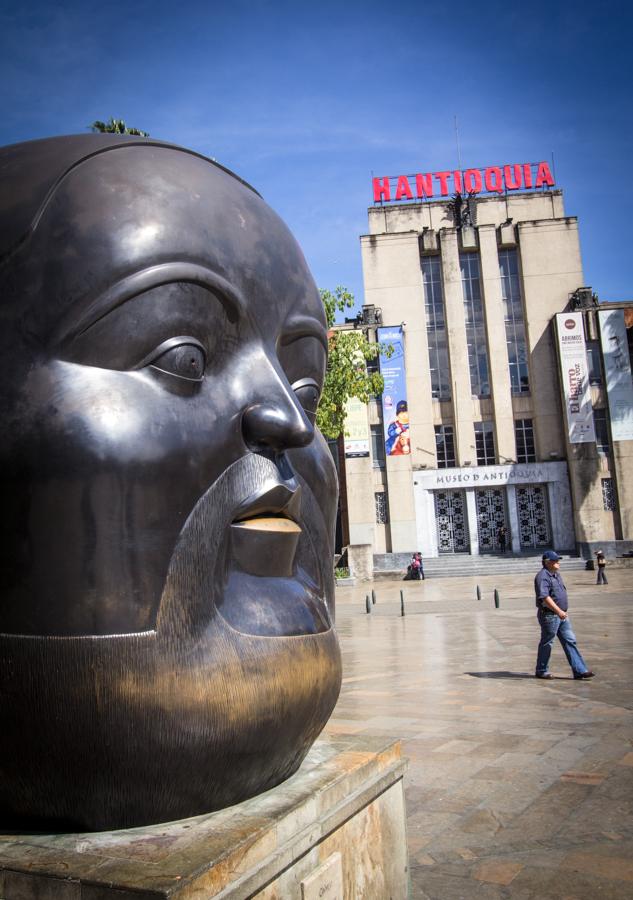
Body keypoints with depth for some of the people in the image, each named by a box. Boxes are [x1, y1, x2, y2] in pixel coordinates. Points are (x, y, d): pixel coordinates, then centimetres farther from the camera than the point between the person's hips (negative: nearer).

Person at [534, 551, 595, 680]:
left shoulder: (556, 574, 14)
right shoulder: (543, 577, -18)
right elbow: (544, 597, -28)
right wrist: (559, 611, -32)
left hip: (561, 615, 9)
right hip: (549, 615, -9)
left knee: (570, 641, 6)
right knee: (546, 643, 3)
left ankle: (580, 670, 7)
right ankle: (541, 671, 17)